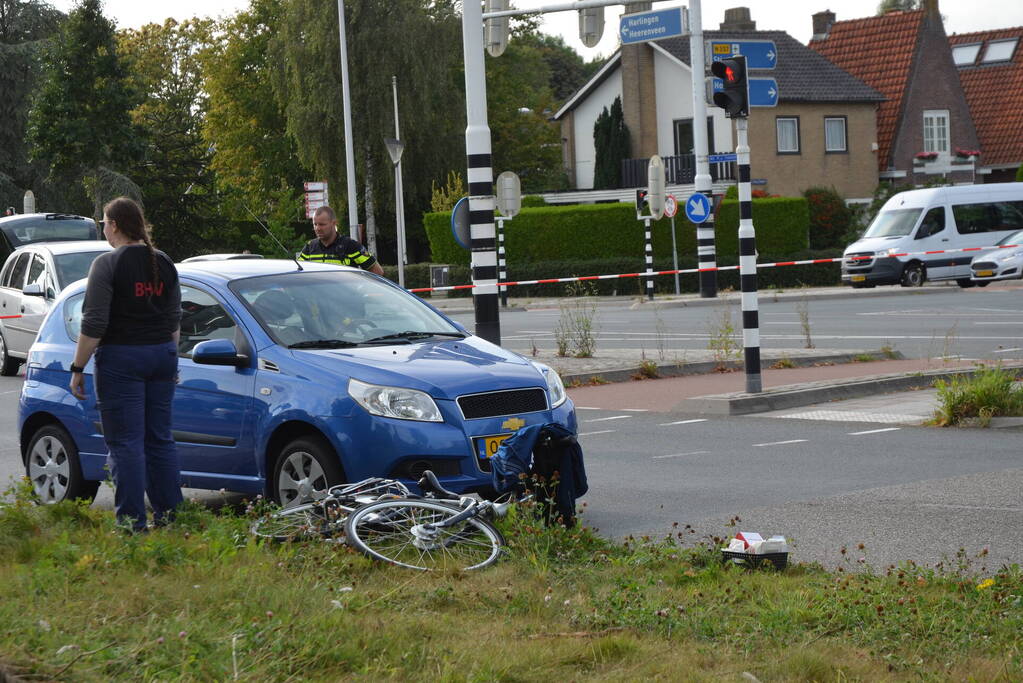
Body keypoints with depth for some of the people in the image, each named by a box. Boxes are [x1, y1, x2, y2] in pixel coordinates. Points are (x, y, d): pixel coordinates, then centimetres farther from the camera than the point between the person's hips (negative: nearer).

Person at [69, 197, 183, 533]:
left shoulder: (108, 264, -12)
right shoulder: (164, 263, 9)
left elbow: (93, 325, -15)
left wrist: (78, 369, -10)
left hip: (121, 359, -6)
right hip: (161, 356, 7)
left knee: (125, 443, -3)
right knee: (160, 439, 12)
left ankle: (133, 523, -5)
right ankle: (169, 515, 14)